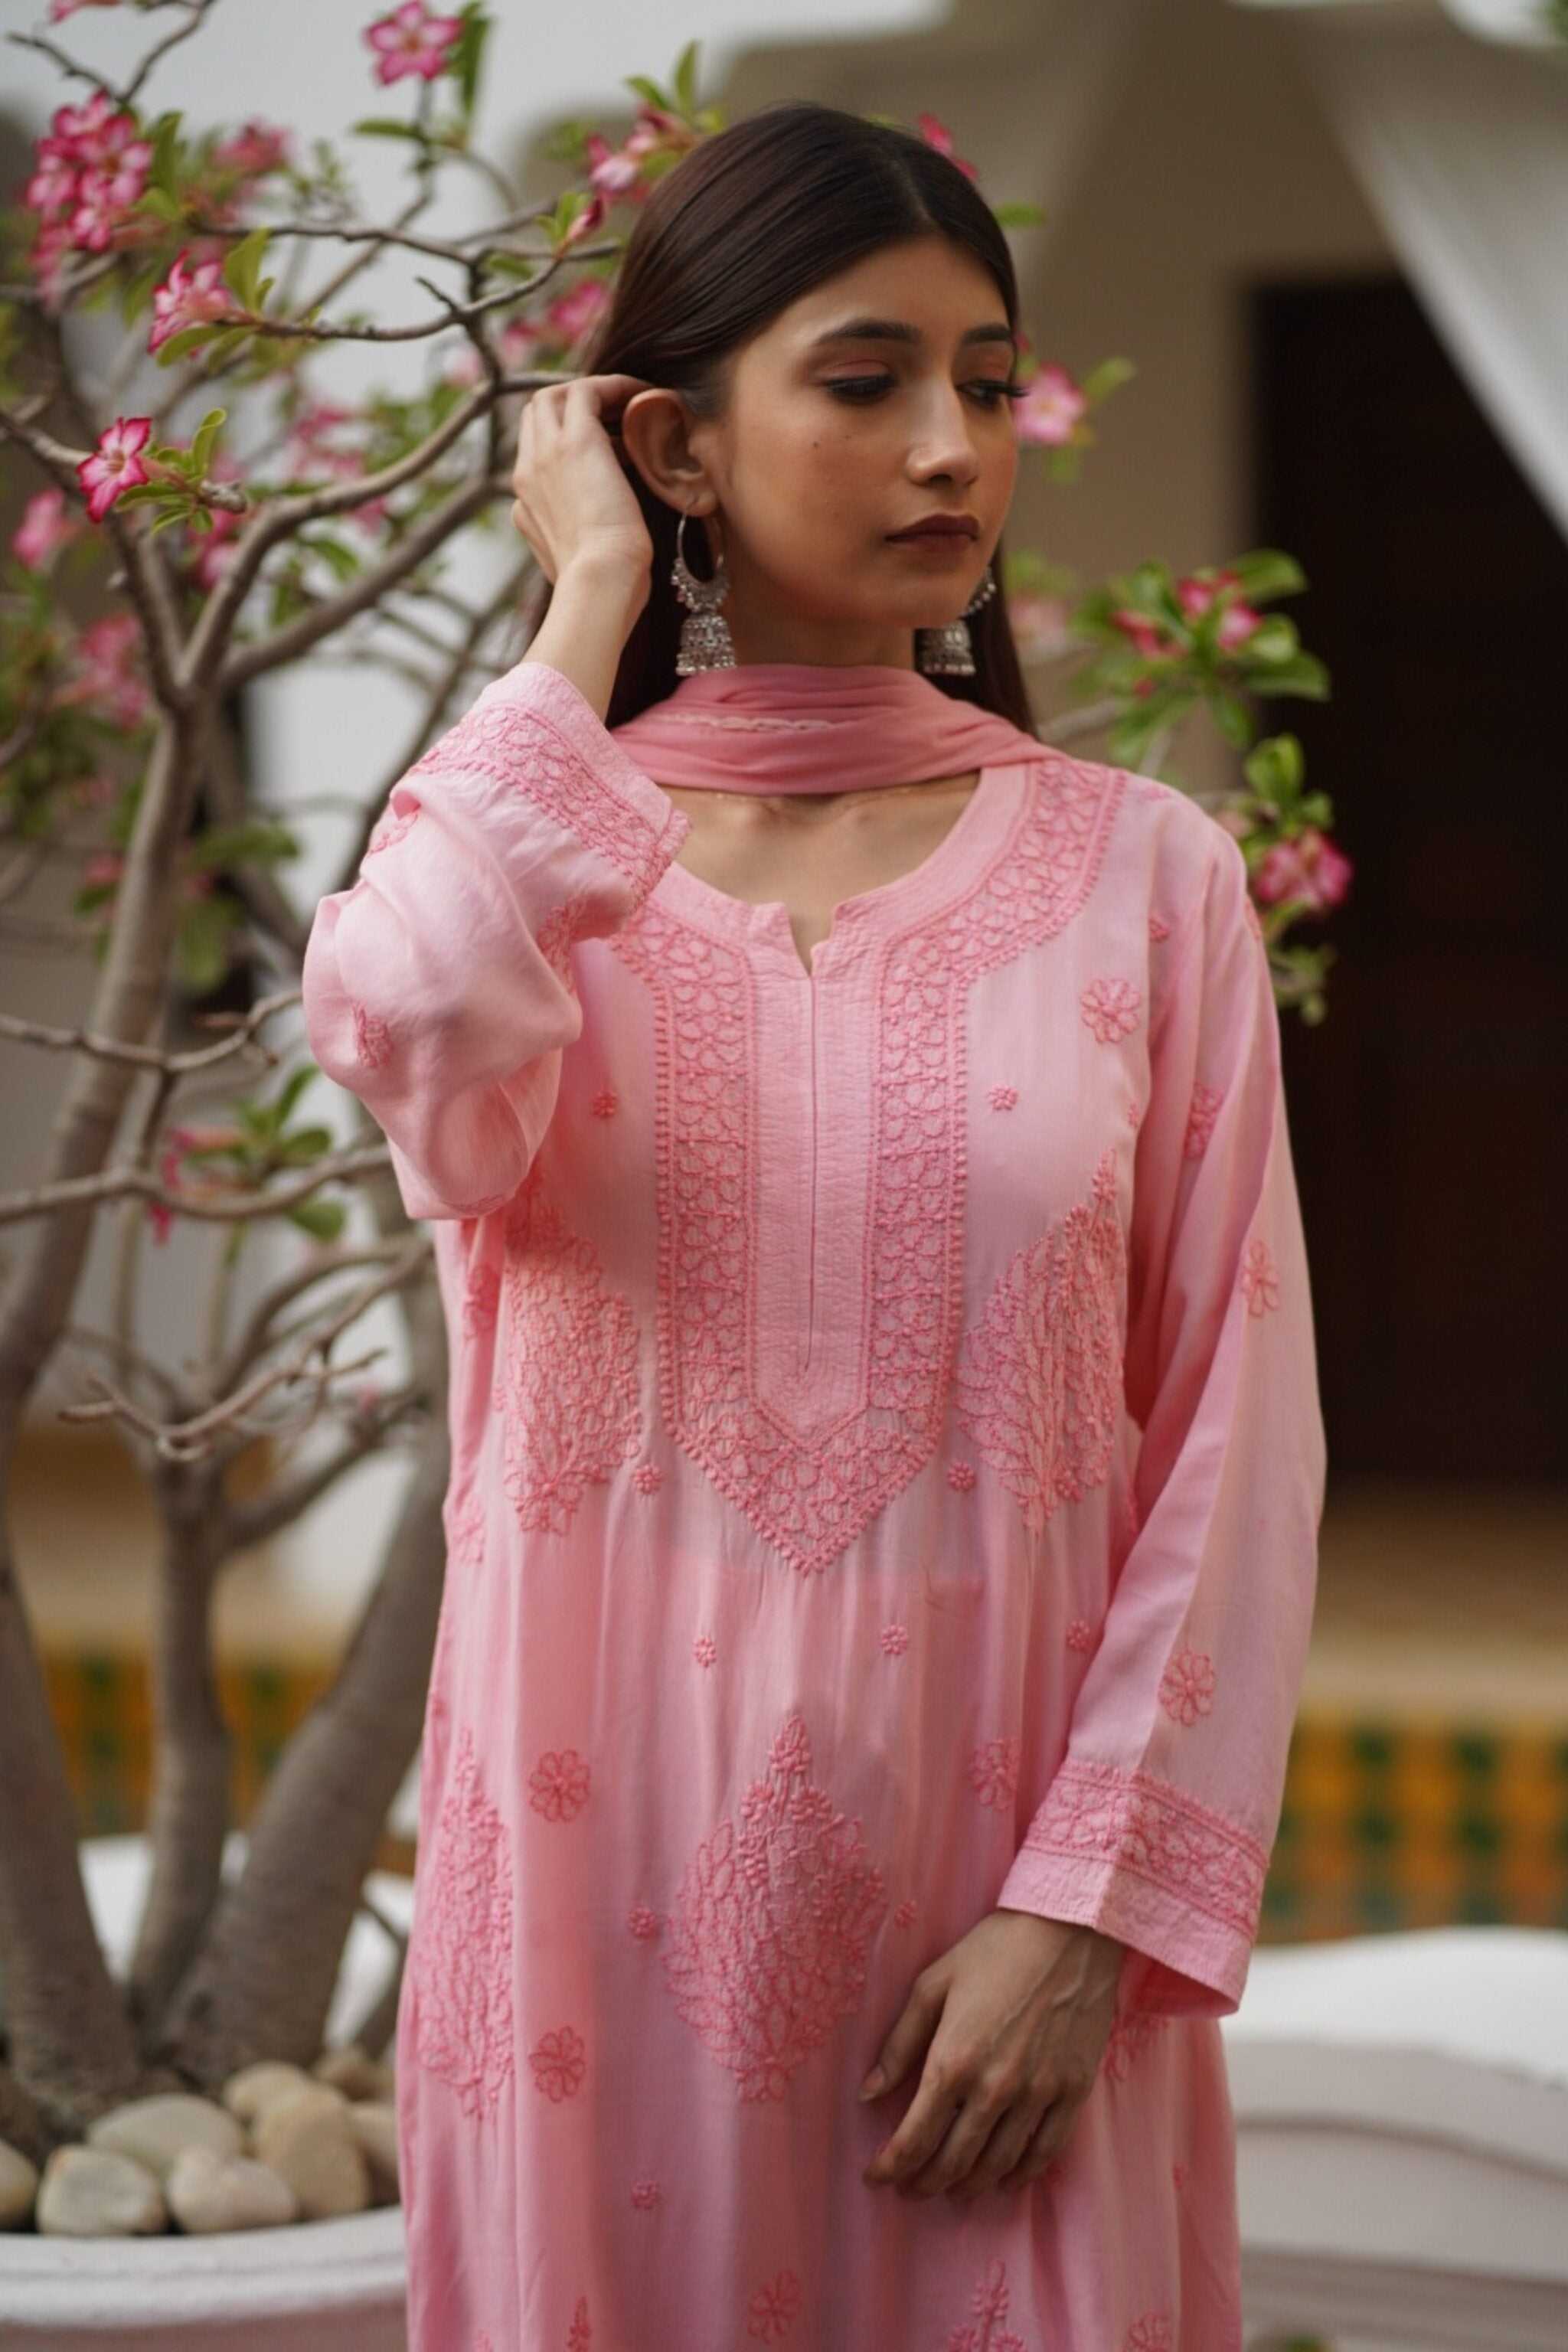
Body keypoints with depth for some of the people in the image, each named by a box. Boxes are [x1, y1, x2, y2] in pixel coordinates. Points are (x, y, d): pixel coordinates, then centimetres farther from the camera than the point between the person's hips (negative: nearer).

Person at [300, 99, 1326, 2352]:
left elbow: (1236, 1447, -1)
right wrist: (589, 616, -11)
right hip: (618, 1867, 0)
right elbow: (431, 1062, -23)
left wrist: (1091, 1912, -11)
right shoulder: (518, 844, 2)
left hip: (1008, 1887, 0)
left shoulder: (1142, 876, 1)